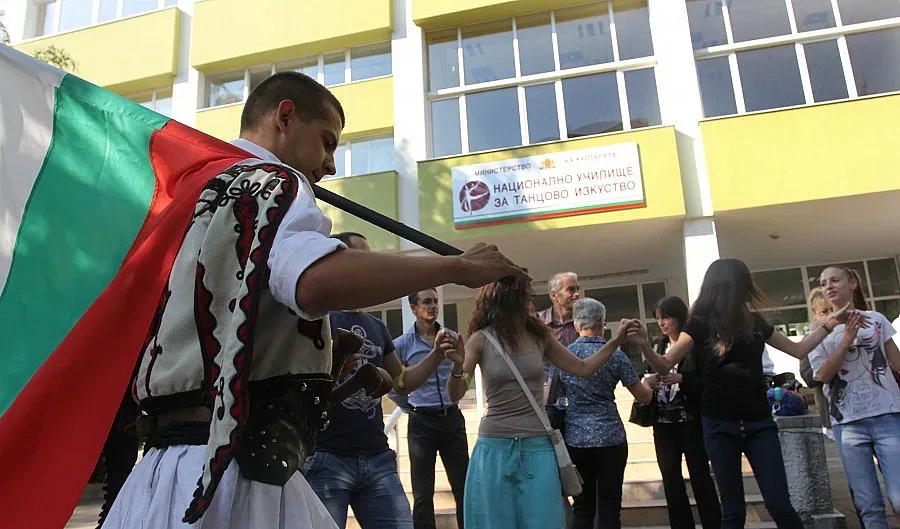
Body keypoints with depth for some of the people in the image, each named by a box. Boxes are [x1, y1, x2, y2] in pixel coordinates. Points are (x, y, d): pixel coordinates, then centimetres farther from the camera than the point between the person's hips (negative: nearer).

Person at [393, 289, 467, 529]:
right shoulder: (402, 344, -4)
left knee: (463, 487, 8)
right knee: (423, 493, 5)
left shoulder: (452, 337, 4)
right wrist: (411, 407, 6)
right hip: (421, 422, -2)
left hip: (452, 419, 3)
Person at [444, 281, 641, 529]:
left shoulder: (539, 337, 4)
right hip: (496, 448, -2)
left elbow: (582, 368, 13)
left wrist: (617, 339, 6)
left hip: (537, 448, 2)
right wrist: (458, 366, -29)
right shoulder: (481, 339, -5)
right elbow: (455, 395, -9)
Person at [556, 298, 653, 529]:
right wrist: (648, 384, 22)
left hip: (575, 440, 2)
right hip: (610, 438, -2)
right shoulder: (615, 355, -5)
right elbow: (644, 397, 1)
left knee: (582, 509, 10)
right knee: (609, 508, 6)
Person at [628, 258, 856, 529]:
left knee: (781, 506, -3)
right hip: (720, 425, -3)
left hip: (759, 422, 3)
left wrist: (828, 324, 12)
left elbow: (798, 350, 21)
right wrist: (645, 345, -30)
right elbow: (664, 366, -12)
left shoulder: (754, 321, 9)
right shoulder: (700, 324, -5)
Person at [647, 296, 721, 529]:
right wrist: (649, 382, -5)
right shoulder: (659, 346, 12)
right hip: (663, 423, 5)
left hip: (692, 421, -5)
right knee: (671, 481, 6)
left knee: (701, 478, 0)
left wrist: (680, 379, -23)